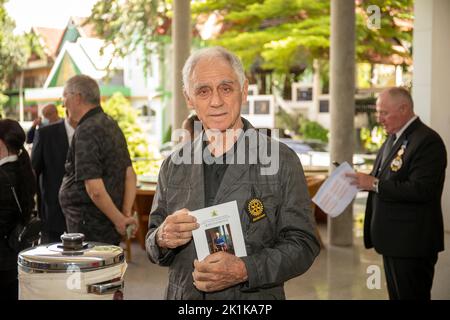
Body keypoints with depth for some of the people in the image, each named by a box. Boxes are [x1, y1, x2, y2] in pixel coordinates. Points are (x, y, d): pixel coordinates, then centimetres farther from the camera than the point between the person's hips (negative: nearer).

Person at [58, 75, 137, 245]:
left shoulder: (86, 131, -16)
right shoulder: (112, 125, 12)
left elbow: (95, 189, -22)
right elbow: (130, 175, 10)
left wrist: (119, 220, -12)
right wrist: (126, 214, 4)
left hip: (89, 227, -9)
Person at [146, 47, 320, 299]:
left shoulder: (282, 161, -10)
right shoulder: (174, 165, 0)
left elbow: (302, 244, -11)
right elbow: (154, 249, 6)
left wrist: (244, 270, -24)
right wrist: (162, 239, -16)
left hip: (254, 298, -3)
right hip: (184, 294, 3)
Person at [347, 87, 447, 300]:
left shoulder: (427, 141, -17)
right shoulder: (393, 139, 14)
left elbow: (421, 190, -25)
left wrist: (374, 184, -23)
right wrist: (364, 181, -1)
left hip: (412, 243, -9)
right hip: (393, 241, 9)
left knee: (411, 295, 0)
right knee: (396, 295, 18)